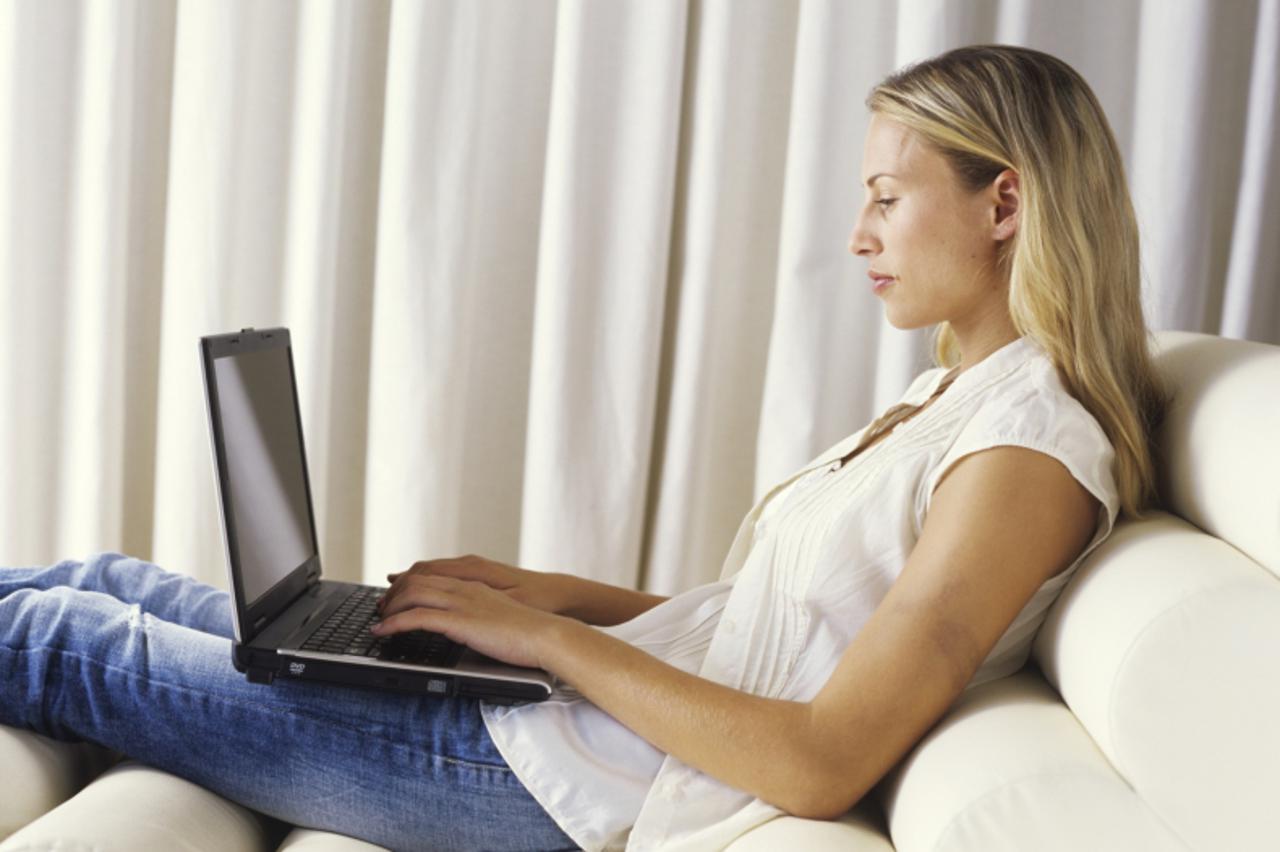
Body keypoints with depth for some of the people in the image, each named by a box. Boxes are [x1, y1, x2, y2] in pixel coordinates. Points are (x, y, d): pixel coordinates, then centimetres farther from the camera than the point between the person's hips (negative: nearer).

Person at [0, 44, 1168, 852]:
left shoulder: (1029, 451, -17)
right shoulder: (952, 398, 13)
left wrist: (554, 637, -16)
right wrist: (562, 592, 6)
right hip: (553, 702, 8)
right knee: (106, 586, 12)